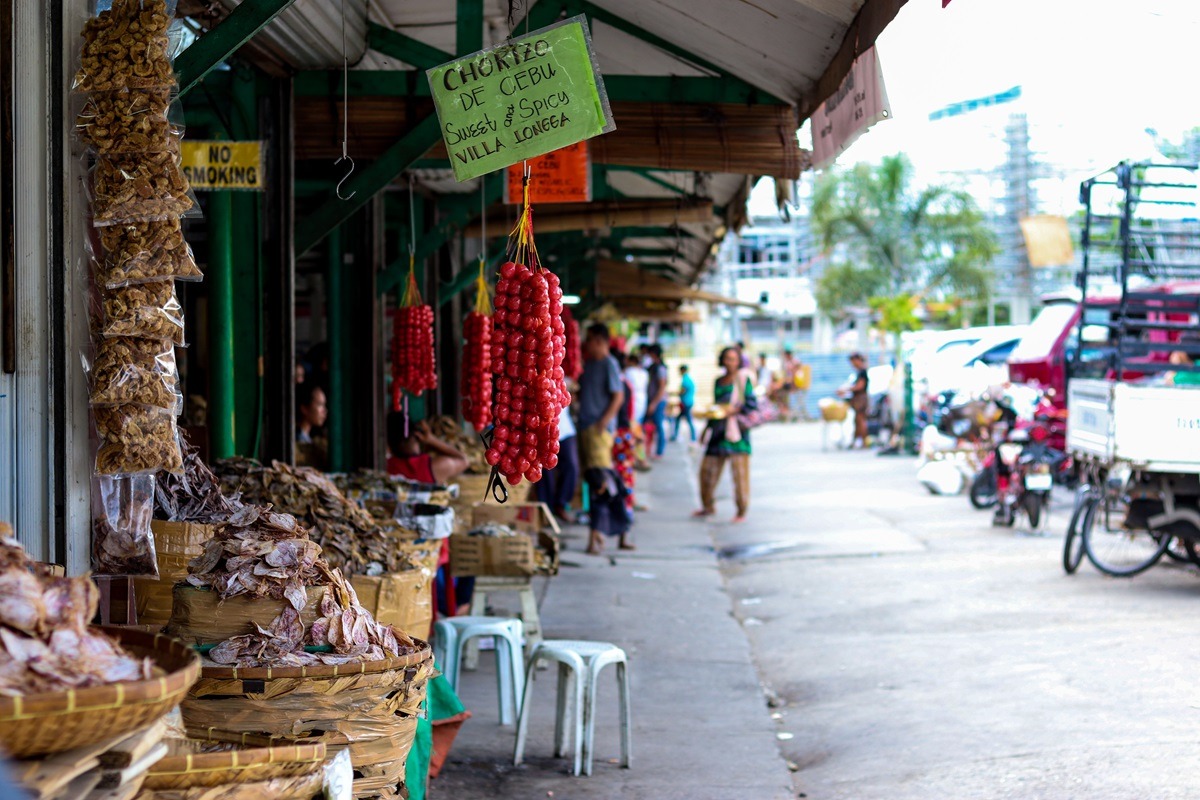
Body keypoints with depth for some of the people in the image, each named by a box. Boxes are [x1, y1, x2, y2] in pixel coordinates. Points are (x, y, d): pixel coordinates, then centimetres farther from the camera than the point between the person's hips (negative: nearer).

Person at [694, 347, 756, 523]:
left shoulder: (743, 379, -1)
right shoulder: (718, 381, 17)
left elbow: (751, 404, -7)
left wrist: (734, 410, -20)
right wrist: (708, 427, 18)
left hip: (737, 429, -6)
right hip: (718, 429, 6)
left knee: (739, 471, -7)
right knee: (707, 470, 6)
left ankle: (742, 511, 0)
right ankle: (708, 506, 22)